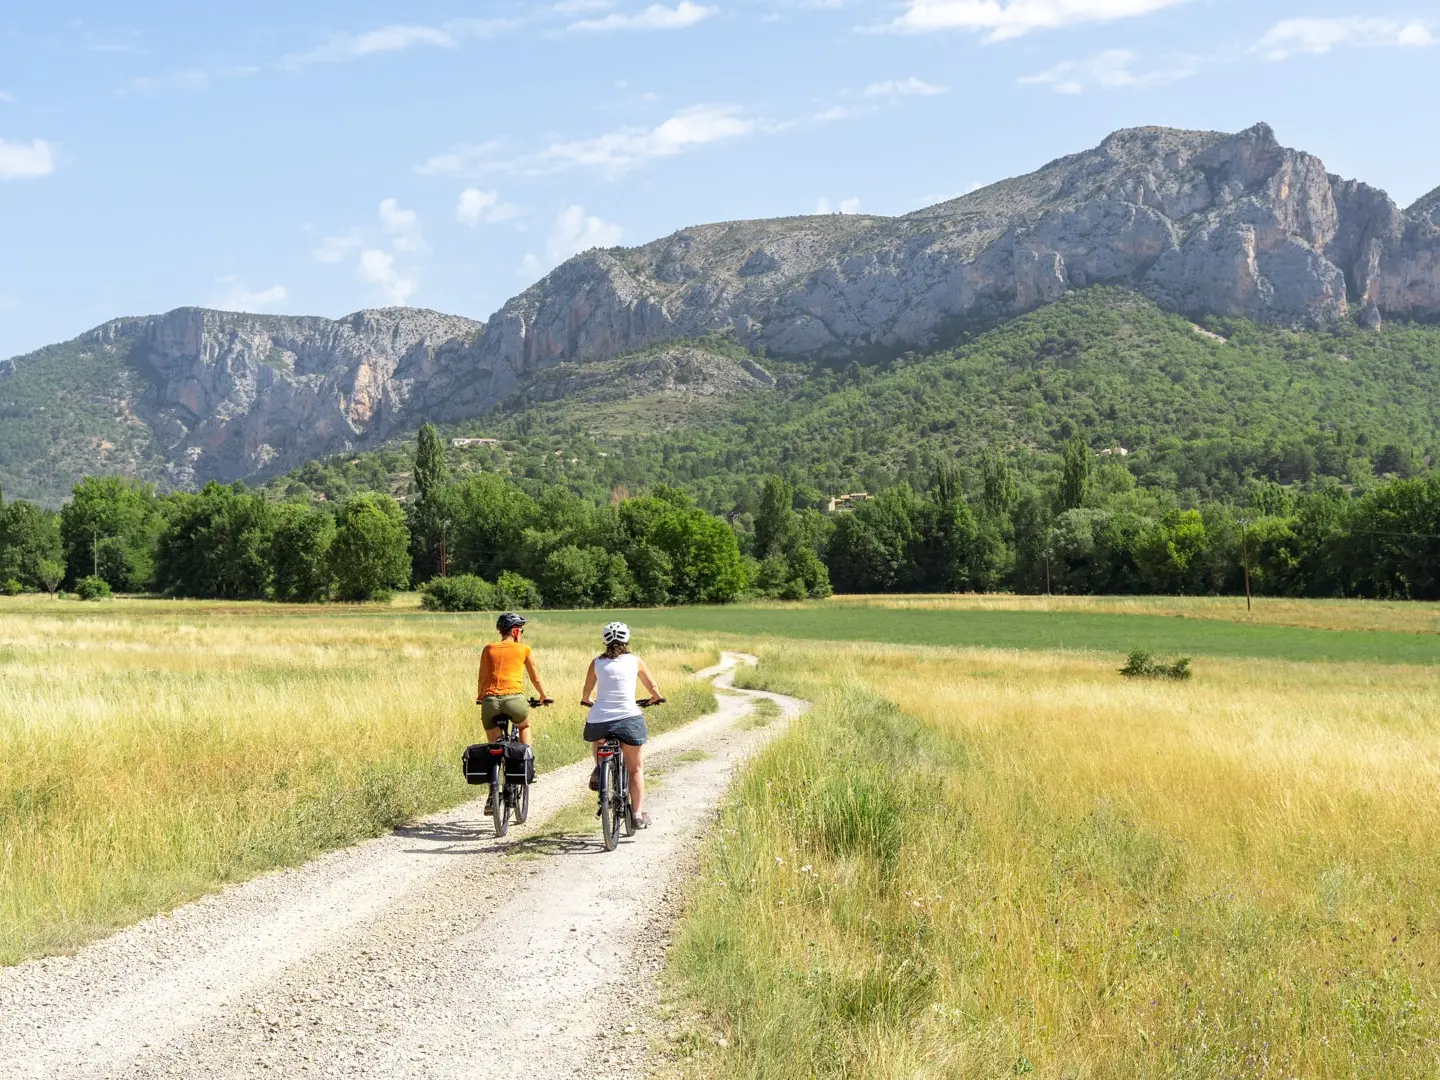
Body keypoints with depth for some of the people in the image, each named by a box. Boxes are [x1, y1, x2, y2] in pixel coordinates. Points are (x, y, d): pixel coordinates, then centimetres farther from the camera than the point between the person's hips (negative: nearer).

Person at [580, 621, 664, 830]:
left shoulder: (597, 662, 8)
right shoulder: (634, 661, 7)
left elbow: (586, 694, 17)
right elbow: (653, 687, 20)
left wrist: (588, 701, 39)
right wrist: (657, 698, 41)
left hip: (598, 721, 1)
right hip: (629, 719, -1)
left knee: (597, 737, 38)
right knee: (636, 769, 13)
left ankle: (598, 769, 15)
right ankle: (639, 814, 6)